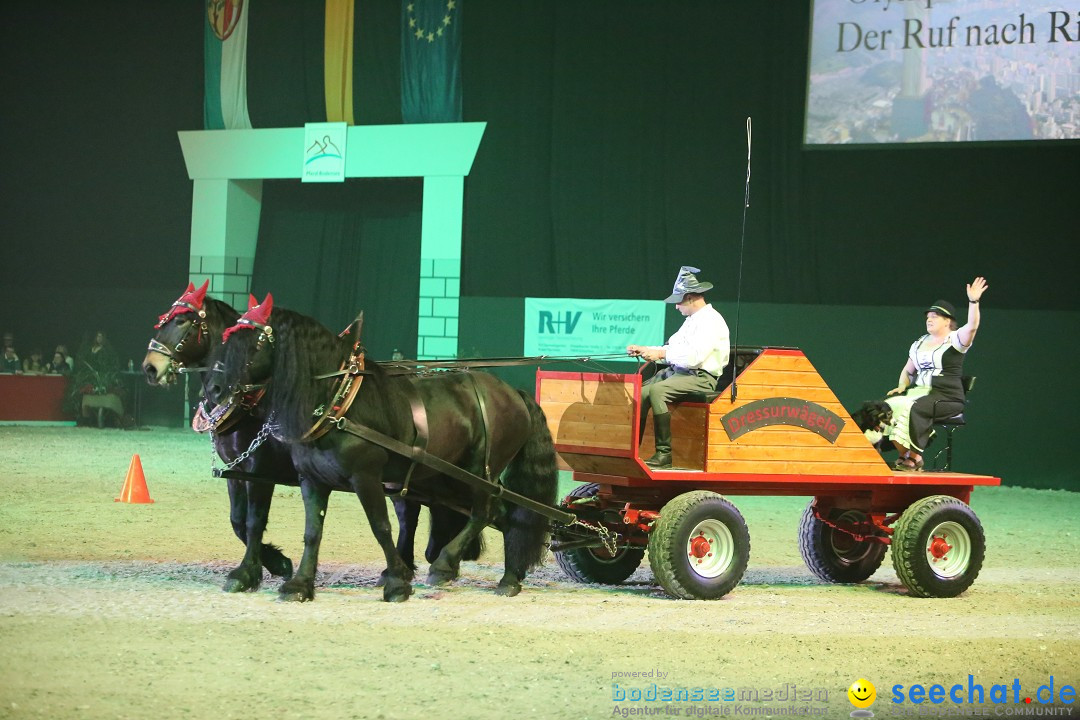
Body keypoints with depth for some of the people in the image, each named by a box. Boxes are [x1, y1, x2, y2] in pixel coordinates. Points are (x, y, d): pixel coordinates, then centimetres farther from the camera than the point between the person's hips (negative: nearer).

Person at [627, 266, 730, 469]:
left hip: (701, 378, -10)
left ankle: (664, 453, -31)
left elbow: (693, 357, -22)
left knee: (657, 390, -31)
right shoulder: (691, 320, 22)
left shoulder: (711, 321, -11)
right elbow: (673, 350, 23)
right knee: (640, 393, -6)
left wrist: (662, 354, -14)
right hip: (676, 372, 10)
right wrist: (644, 350, 14)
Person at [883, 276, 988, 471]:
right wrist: (902, 386, 9)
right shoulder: (920, 344, 21)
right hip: (917, 391, 7)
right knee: (890, 404, -20)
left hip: (946, 397, -6)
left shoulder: (955, 340, 1)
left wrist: (973, 301, -30)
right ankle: (904, 454, -20)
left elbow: (972, 326, -20)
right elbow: (908, 371, 29)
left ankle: (914, 456, -28)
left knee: (915, 407, -35)